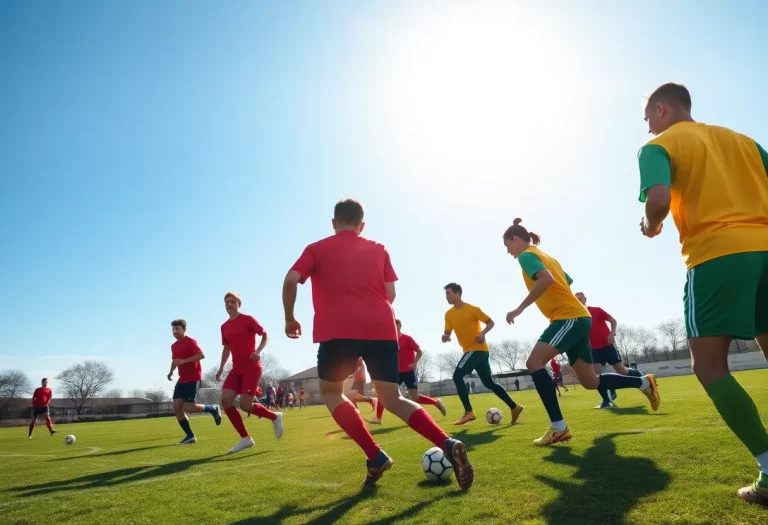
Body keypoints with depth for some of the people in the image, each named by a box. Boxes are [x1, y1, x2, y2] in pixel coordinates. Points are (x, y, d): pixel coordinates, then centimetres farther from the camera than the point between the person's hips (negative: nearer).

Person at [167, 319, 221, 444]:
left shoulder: (190, 341, -10)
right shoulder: (173, 346, 14)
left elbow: (201, 355, -22)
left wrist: (184, 361, -26)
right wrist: (171, 372, 10)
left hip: (193, 378, -8)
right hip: (182, 380, 8)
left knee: (189, 408, -17)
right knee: (176, 407, -1)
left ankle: (213, 409, 9)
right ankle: (190, 436, 8)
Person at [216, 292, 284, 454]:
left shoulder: (248, 319, -7)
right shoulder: (224, 327, 12)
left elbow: (265, 335, -5)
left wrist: (258, 351, -22)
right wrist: (221, 368, 13)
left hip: (252, 368, -7)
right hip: (236, 369, 7)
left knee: (245, 405, -14)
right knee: (225, 399, -9)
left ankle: (274, 417, 15)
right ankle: (245, 438, 1)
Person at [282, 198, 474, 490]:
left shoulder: (317, 249, 15)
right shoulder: (378, 250, 20)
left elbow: (291, 281, 3)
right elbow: (390, 293, 14)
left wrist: (290, 319, 15)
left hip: (338, 331, -3)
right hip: (382, 329, 3)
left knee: (330, 392, 19)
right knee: (392, 399, 10)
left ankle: (375, 457, 5)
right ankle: (448, 445, -13)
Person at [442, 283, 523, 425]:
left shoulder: (472, 309, -10)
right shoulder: (449, 314, 8)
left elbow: (490, 322, -4)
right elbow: (447, 334, 7)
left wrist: (483, 333, -22)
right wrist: (444, 337, -16)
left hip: (478, 348, -7)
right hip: (470, 350, 8)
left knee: (457, 376, -17)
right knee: (489, 382, 10)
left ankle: (468, 412, -13)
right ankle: (514, 407, 20)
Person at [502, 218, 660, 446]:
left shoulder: (527, 255, -6)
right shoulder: (546, 256, 23)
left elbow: (546, 279, -24)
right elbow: (568, 281, 28)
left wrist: (520, 308, -23)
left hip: (569, 317, -10)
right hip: (577, 316, 10)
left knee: (534, 362, -21)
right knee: (591, 382, 15)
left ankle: (558, 427, -22)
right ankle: (644, 383, 26)